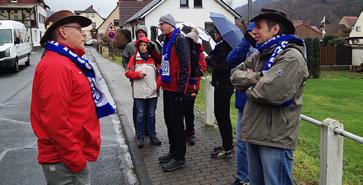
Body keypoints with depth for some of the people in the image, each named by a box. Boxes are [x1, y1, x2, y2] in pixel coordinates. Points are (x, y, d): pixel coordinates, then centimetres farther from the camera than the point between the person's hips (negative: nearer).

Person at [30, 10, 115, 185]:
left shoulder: (65, 62, 12)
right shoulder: (55, 66, -20)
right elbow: (55, 121, -26)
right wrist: (76, 160, -19)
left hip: (72, 155, 9)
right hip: (65, 161, -9)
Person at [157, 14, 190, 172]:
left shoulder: (180, 40, -12)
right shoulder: (166, 41, 16)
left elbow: (184, 65, -18)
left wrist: (181, 89, -21)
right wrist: (162, 83, 18)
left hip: (176, 89, -9)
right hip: (167, 88, 9)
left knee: (176, 123, -2)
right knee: (169, 120, 16)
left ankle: (179, 158, 9)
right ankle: (173, 152, 29)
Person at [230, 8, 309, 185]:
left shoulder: (291, 57, -14)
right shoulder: (260, 55, 13)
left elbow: (272, 92, -27)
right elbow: (235, 74, 8)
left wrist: (248, 87, -7)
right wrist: (257, 77, -10)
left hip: (275, 138, -8)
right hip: (253, 132, 8)